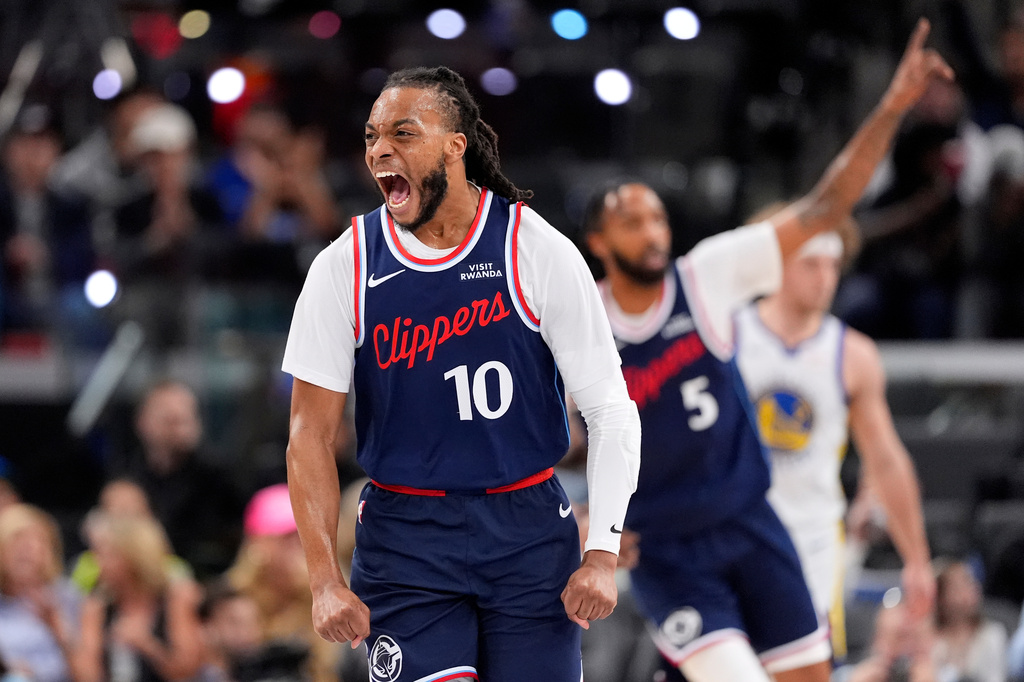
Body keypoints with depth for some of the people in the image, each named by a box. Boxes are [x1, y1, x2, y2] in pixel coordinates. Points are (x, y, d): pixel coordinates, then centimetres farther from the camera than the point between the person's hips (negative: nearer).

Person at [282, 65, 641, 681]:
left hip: (530, 536, 0)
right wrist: (325, 579, -8)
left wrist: (602, 555, -10)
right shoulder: (344, 268, -2)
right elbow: (311, 433, 0)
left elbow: (610, 408, -2)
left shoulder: (537, 252, -5)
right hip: (404, 542, 0)